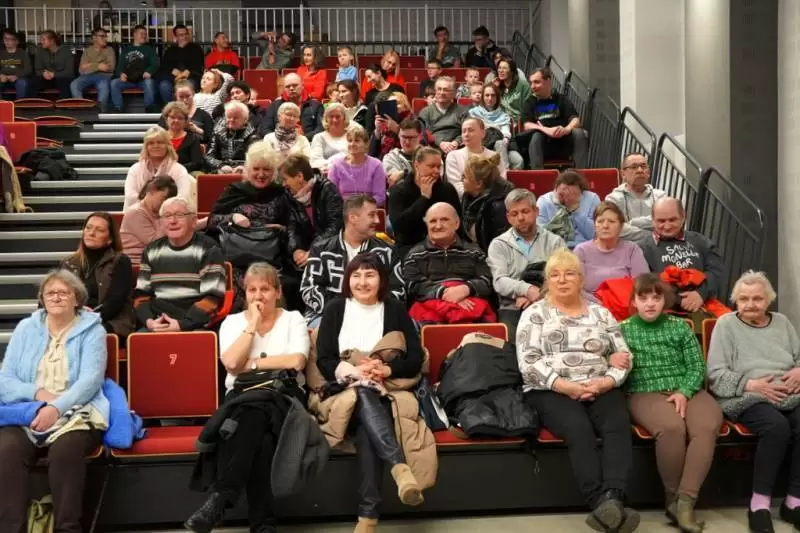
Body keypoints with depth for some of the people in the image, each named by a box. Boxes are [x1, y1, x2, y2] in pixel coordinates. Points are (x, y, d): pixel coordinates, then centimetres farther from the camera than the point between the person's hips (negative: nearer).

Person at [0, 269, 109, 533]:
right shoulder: (25, 328, 14)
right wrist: (38, 393, -13)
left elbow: (90, 380, -7)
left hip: (76, 413, -2)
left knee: (65, 451, -35)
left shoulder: (92, 330, 5)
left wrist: (57, 407, -23)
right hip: (26, 413, 3)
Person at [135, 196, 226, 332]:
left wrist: (182, 324, -15)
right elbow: (141, 294, 14)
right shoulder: (151, 251, 15)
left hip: (196, 326, -3)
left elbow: (212, 298, -6)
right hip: (158, 326, 3)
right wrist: (149, 321, -5)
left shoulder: (208, 250, 1)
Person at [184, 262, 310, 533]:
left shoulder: (293, 319, 9)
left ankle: (220, 498, -36)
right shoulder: (232, 322, 12)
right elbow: (231, 363, -8)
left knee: (255, 414, -35)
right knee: (254, 415, -35)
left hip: (285, 396, -1)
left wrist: (251, 364, -6)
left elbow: (296, 361, -10)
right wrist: (252, 325, -5)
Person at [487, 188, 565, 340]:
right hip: (512, 309, 0)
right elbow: (499, 281, -3)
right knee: (509, 338, -29)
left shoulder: (555, 242, 15)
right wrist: (527, 290, -21)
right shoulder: (499, 244, 12)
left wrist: (537, 295, -15)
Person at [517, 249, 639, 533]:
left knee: (618, 425, -29)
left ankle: (613, 499, -45)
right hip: (551, 392, -3)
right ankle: (602, 504, -42)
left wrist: (605, 383, -8)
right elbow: (528, 364, -4)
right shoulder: (534, 314, 8)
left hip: (601, 389, 3)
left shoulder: (600, 313, 18)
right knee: (579, 428, -33)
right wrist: (566, 386, -16)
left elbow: (624, 356, 12)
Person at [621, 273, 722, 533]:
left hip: (687, 390, 3)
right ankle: (673, 497, -17)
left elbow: (697, 366, 9)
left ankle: (685, 499, -31)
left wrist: (684, 392, -9)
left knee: (708, 425, -31)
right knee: (672, 427, -36)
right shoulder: (623, 329, 10)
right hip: (645, 393, -2)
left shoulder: (680, 326, 14)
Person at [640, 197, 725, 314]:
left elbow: (717, 270, 7)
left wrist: (702, 293, -12)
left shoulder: (700, 241, 20)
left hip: (704, 307, 3)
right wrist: (679, 300, -15)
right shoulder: (645, 247, 8)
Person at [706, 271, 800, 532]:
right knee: (777, 426, -35)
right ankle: (759, 503, -24)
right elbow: (715, 373, -2)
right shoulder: (726, 323, 6)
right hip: (747, 398, -4)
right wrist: (751, 384, -14)